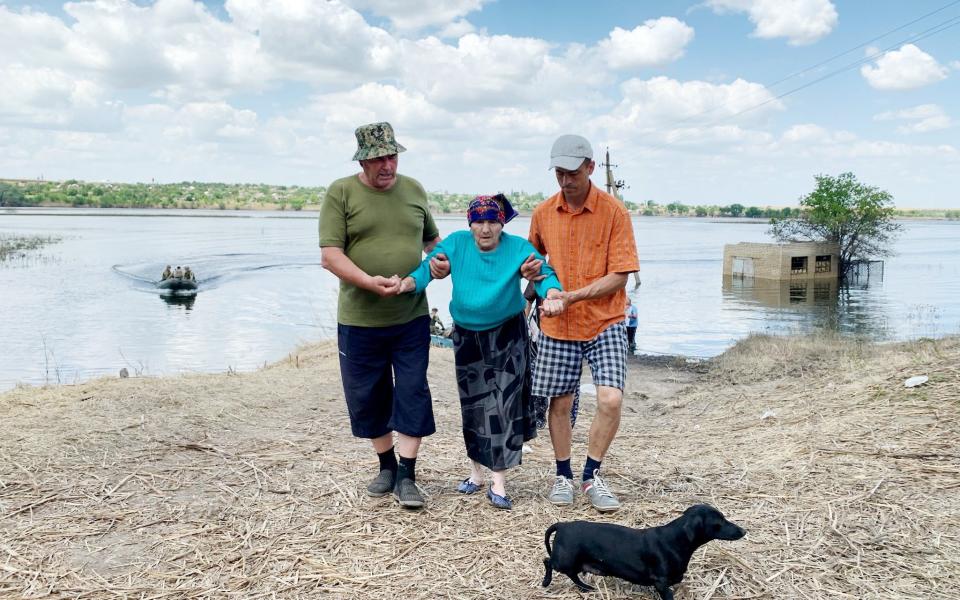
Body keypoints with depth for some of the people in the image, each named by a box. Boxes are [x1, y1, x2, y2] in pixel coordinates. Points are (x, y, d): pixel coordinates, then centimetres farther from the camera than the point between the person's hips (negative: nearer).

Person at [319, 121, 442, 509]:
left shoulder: (413, 189, 8)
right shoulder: (340, 193, -3)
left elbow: (432, 238, 22)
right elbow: (329, 256, -11)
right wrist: (369, 281, -26)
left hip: (411, 317, 2)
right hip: (359, 320, -1)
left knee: (412, 395, -1)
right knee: (367, 398, 10)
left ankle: (406, 476, 9)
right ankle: (386, 465, 30)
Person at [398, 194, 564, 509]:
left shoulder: (518, 248, -12)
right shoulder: (456, 244, -7)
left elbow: (543, 272, -23)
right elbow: (428, 267, -16)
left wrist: (552, 294, -46)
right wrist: (407, 283, -38)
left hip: (507, 335, -2)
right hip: (467, 335, 2)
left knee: (504, 403, -7)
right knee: (472, 403, 10)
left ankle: (498, 483, -1)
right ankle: (476, 471, 26)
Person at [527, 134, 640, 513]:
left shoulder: (613, 211, -9)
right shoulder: (543, 213, 2)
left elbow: (619, 276, -13)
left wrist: (573, 296, -22)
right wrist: (530, 271, -3)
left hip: (605, 323, -3)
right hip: (557, 325, 3)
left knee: (611, 399, -14)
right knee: (559, 403, 8)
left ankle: (592, 475, 8)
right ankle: (563, 476, 29)